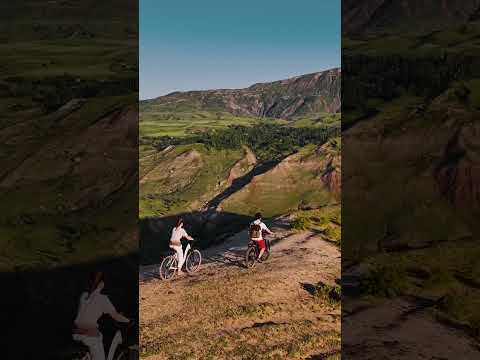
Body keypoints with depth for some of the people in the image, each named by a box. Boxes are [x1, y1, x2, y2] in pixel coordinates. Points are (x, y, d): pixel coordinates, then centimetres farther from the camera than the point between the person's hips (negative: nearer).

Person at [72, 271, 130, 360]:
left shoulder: (83, 295, 8)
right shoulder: (103, 299, -8)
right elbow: (116, 316, -2)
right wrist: (128, 320, 16)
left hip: (77, 333, 6)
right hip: (91, 335, -6)